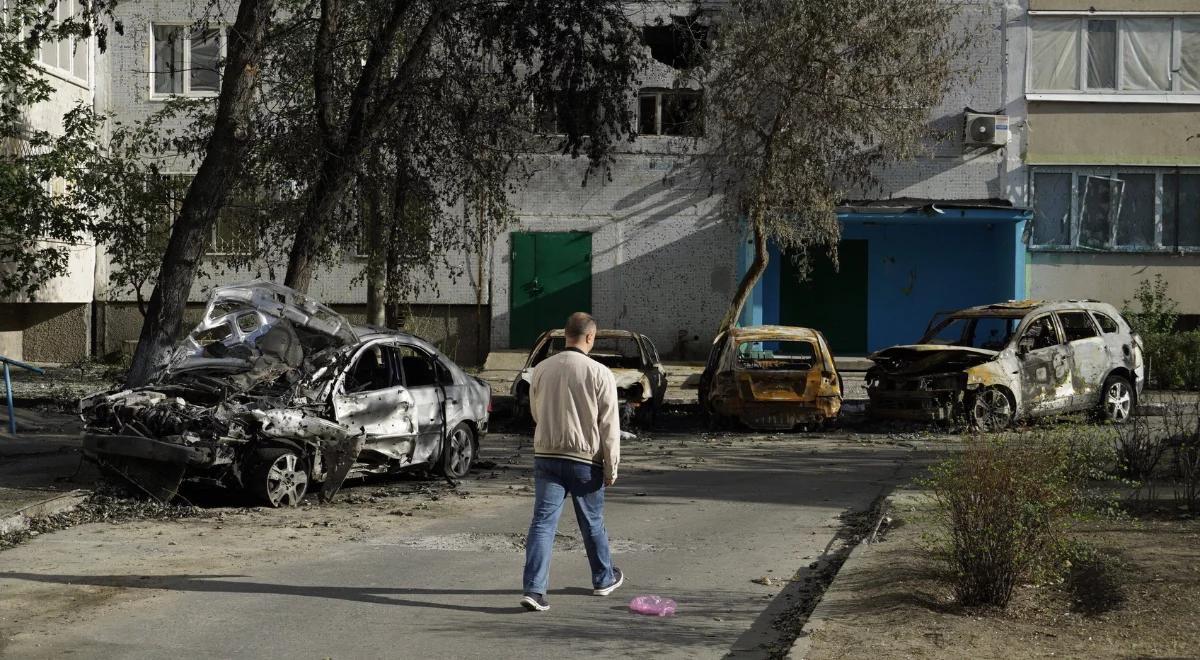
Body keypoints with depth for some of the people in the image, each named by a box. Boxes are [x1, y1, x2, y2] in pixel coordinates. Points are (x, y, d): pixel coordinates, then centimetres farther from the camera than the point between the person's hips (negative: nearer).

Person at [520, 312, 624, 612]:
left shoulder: (542, 370, 1)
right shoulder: (600, 374, -10)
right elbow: (609, 425, -9)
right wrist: (611, 467, -3)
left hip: (546, 455, 2)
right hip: (585, 459, -2)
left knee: (542, 522, -1)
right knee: (593, 523, 16)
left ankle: (534, 589, -13)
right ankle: (604, 578, 34)